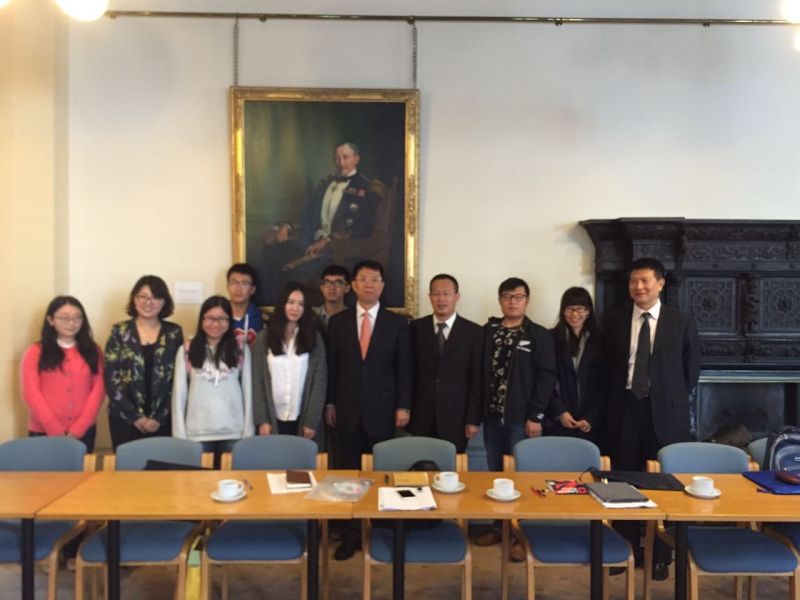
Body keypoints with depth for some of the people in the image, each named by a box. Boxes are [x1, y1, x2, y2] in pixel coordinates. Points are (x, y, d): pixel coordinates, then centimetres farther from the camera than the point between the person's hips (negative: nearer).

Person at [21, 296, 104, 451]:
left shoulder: (92, 350, 8)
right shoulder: (35, 352, 3)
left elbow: (98, 389, 1)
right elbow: (31, 393, -5)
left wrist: (77, 430, -9)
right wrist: (56, 431, -12)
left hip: (84, 432, 2)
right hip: (44, 432, -1)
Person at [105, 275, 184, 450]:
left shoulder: (174, 333, 4)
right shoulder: (119, 332, 2)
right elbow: (111, 379, -2)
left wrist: (159, 417, -7)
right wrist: (135, 417, -8)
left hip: (163, 420, 1)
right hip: (124, 419, 0)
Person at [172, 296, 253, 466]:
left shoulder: (241, 349, 3)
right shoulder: (186, 350, 2)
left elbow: (247, 390, 4)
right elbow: (179, 393, 3)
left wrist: (248, 431, 1)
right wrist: (179, 434, -1)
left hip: (233, 433, 1)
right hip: (197, 433, 0)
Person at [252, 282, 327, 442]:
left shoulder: (314, 338, 2)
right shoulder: (264, 338, 2)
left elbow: (320, 381, -1)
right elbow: (257, 381, 1)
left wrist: (311, 421, -6)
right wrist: (261, 420, -6)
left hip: (302, 420, 0)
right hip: (273, 419, 0)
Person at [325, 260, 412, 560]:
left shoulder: (397, 323, 2)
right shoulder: (337, 322, 5)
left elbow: (404, 368, 1)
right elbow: (331, 366, 7)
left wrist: (403, 406, -4)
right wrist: (330, 403, 4)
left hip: (382, 410, -1)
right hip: (347, 410, 1)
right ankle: (350, 535, 16)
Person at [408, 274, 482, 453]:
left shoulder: (474, 332, 1)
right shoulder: (415, 328, 5)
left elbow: (477, 380, 0)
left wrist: (473, 420, -4)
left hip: (456, 418, -1)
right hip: (421, 418, 1)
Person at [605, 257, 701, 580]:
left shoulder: (682, 321, 0)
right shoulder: (615, 320, 4)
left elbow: (692, 368, 6)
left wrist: (672, 398, 4)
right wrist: (617, 400, 6)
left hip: (666, 411, -1)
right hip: (626, 409, 1)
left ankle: (661, 555, 20)